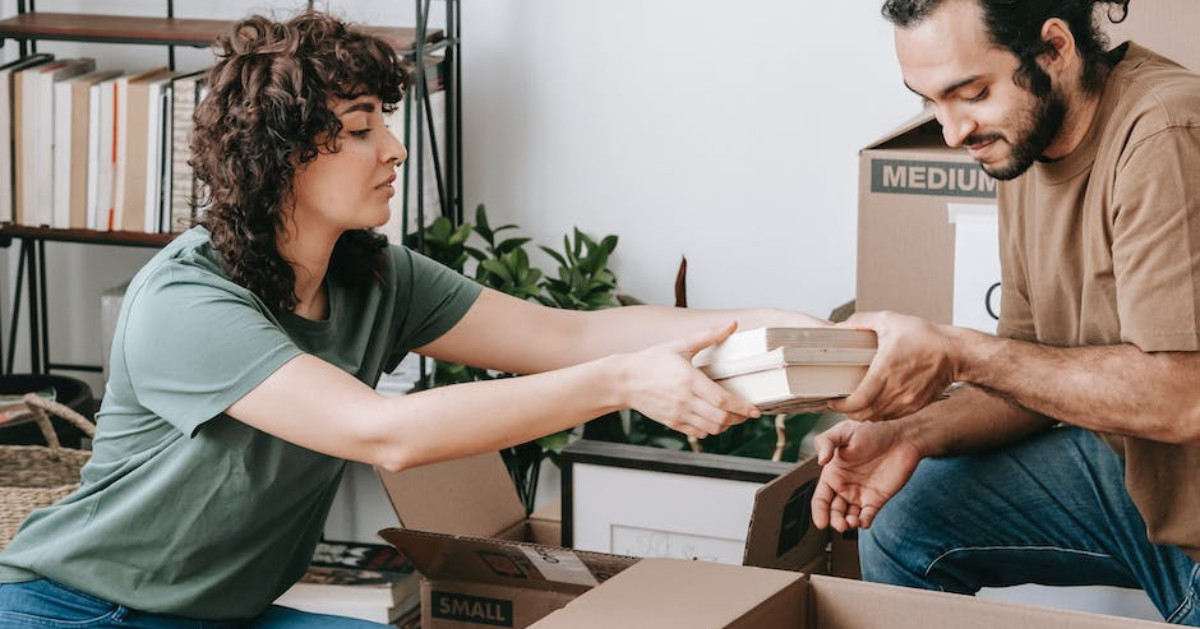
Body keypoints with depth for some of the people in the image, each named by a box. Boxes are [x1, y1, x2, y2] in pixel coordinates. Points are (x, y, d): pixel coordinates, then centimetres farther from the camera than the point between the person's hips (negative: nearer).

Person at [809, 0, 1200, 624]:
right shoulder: (1022, 142, 3)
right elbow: (1040, 378, 8)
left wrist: (957, 353, -24)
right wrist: (913, 434, -11)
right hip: (1128, 465, 8)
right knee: (901, 514, 3)